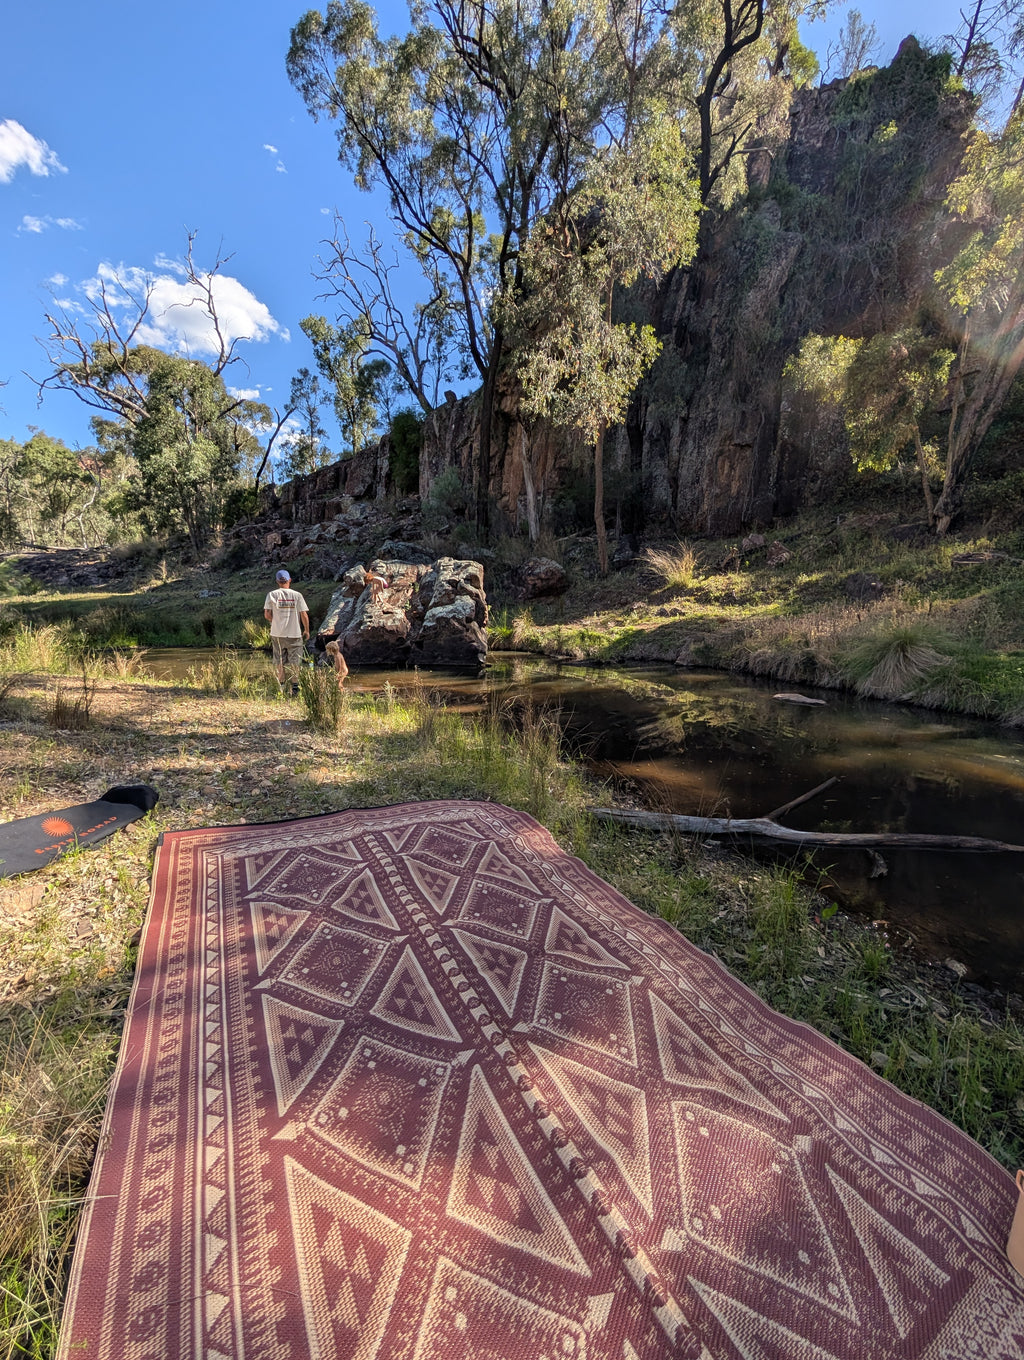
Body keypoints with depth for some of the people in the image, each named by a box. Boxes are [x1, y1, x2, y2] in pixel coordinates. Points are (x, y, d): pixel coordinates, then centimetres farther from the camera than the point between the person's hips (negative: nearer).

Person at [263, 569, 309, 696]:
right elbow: (304, 615, -7)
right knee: (294, 661, 8)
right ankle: (295, 686, 9)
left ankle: (281, 686, 18)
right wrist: (306, 630, 6)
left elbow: (267, 614, -5)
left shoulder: (272, 594, -3)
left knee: (279, 661, 13)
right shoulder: (296, 595, -5)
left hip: (277, 634, 1)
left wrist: (274, 622, 15)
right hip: (294, 633, -1)